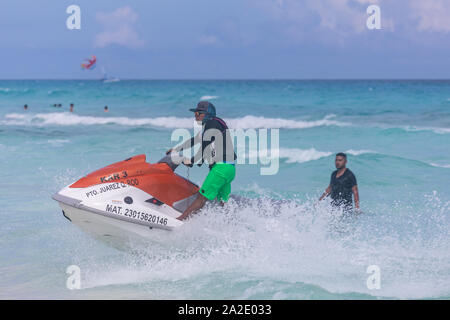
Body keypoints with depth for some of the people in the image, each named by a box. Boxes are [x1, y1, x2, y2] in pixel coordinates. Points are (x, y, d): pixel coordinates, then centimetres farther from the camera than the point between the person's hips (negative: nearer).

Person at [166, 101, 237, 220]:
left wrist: (191, 161, 0)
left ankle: (179, 220, -14)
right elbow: (195, 140, 32)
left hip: (221, 168, -10)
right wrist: (176, 149, 36)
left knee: (202, 198, -12)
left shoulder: (211, 124, -8)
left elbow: (204, 147, -11)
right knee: (224, 203, 9)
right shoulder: (208, 125, 22)